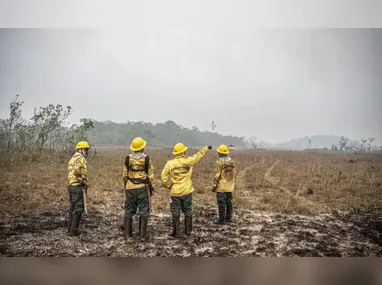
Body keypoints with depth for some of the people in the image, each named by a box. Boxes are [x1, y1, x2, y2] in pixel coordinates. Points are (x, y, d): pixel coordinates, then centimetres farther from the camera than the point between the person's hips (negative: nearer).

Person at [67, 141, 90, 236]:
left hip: (72, 185, 10)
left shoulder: (73, 158, 19)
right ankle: (74, 230, -1)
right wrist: (83, 181, -17)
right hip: (78, 186, -10)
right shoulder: (79, 158, -13)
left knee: (73, 207, 17)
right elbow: (77, 171, -28)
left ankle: (70, 228, 25)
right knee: (78, 208, -5)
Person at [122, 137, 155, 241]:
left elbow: (125, 174, 6)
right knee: (143, 212, 6)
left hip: (130, 188, 2)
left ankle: (128, 235, 16)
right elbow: (150, 175, -3)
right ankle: (142, 236, 7)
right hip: (142, 188, -2)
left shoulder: (128, 158, 0)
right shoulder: (146, 158, -6)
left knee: (129, 211, 11)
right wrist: (152, 187, 7)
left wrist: (125, 185, 18)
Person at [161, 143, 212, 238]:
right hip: (187, 191, 0)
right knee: (188, 212, 14)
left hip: (175, 192, 0)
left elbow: (163, 176, -11)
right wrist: (206, 148, 22)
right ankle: (188, 231, 23)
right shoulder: (188, 161, -7)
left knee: (175, 213, 8)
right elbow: (198, 155, 7)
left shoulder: (169, 163, -7)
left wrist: (168, 185, 3)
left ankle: (175, 233, 11)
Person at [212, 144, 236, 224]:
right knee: (229, 201, 15)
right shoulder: (232, 161, 3)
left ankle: (222, 219, 3)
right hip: (229, 186, 6)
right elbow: (234, 173, 9)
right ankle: (228, 218, 22)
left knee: (221, 203, -1)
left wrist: (214, 185, -9)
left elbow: (217, 175, -15)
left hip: (221, 186, -6)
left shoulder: (219, 162, -15)